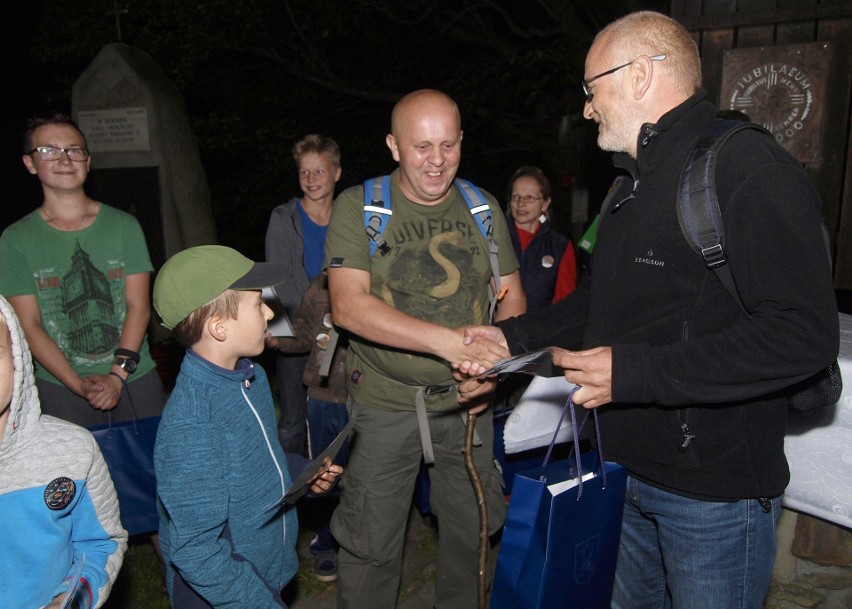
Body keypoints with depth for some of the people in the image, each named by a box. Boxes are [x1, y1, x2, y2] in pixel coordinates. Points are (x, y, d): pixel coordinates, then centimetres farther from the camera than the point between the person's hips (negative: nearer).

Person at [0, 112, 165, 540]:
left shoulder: (123, 225, 4)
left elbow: (138, 305, -1)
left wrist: (118, 374, -11)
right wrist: (79, 385, -12)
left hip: (136, 381, 1)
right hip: (61, 390, 0)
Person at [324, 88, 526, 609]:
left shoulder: (483, 207, 3)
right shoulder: (358, 207, -9)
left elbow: (513, 293, 7)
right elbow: (348, 306, -20)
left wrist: (495, 358, -12)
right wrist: (447, 339, -30)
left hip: (467, 403, 4)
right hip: (385, 404, -3)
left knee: (472, 528, 19)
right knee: (371, 545, 8)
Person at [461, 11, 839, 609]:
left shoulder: (748, 167, -18)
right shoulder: (637, 183, 14)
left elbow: (805, 334, -26)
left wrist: (633, 372, -28)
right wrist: (514, 336, 11)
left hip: (715, 491, -8)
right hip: (630, 471, 9)